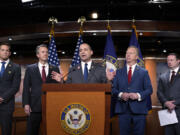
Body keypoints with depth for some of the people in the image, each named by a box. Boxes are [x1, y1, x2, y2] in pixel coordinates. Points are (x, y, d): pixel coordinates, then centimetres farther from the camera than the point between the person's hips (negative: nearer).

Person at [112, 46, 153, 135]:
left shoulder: (143, 72, 8)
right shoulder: (119, 72, 14)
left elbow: (149, 90, 3)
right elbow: (113, 89, 9)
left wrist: (138, 95, -14)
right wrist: (120, 94, -11)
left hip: (138, 109, -1)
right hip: (123, 109, 1)